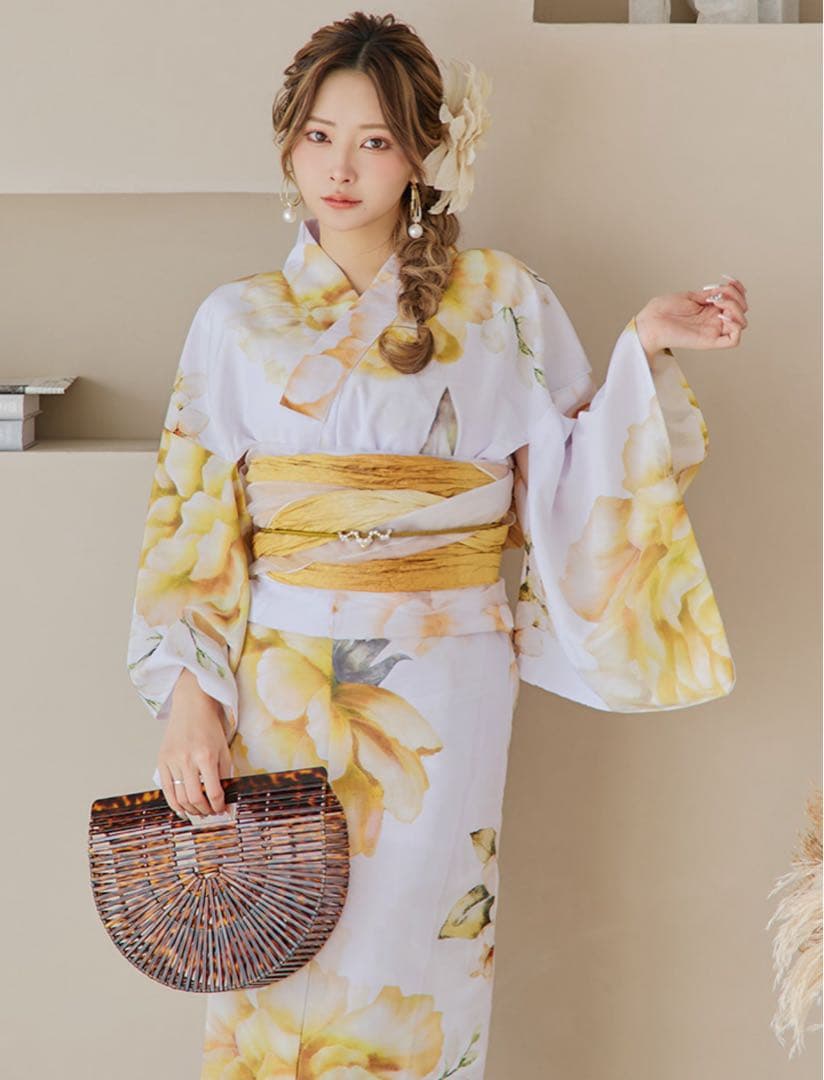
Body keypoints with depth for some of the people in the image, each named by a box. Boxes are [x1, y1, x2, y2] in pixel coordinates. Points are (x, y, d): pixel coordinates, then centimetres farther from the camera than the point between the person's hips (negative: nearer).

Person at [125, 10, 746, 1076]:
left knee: (412, 965, 6)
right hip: (282, 689, 1)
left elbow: (572, 484, -1)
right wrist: (191, 693, -4)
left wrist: (644, 351, -12)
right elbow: (190, 519, 4)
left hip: (440, 692, -1)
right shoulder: (239, 320, 6)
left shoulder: (500, 302, 2)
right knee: (281, 961, 9)